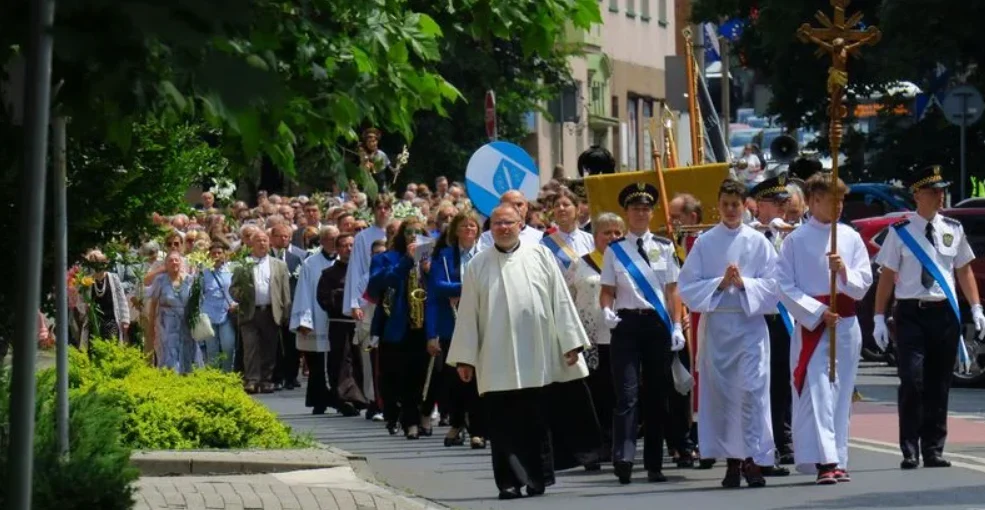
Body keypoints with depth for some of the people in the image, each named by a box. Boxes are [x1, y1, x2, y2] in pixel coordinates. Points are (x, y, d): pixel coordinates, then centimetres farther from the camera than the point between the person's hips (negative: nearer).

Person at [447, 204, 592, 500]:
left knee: (537, 421, 5)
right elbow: (468, 313, 6)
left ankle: (537, 479, 14)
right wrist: (464, 357, 4)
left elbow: (560, 301, 5)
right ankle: (510, 481, 1)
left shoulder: (540, 256, 5)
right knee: (504, 424, -2)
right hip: (497, 361, 0)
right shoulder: (477, 266, 6)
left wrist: (570, 343, 2)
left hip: (537, 358, 0)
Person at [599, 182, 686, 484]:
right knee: (627, 393, -12)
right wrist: (607, 311, -16)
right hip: (626, 324, -2)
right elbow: (607, 291, 5)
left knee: (657, 396, 6)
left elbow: (672, 290, 6)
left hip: (658, 324, 2)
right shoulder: (615, 250, 6)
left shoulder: (664, 248, 8)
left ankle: (654, 465, 12)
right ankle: (623, 460, -21)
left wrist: (677, 327, -1)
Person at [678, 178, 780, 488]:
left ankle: (753, 459, -10)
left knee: (753, 389, -11)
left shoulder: (757, 242, 5)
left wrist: (744, 283, -13)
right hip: (716, 322, 2)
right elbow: (687, 287, 3)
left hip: (751, 321, -2)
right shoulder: (704, 243, 7)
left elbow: (772, 285, 2)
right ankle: (732, 460, 12)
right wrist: (720, 283, -9)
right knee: (721, 391, 4)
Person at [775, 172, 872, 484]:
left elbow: (864, 283, 7)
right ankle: (826, 461, -18)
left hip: (846, 323, 4)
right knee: (816, 391, -12)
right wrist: (818, 312, -12)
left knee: (842, 393, 5)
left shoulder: (851, 237, 8)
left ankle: (837, 460, 11)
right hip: (811, 324, -4)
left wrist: (845, 272, -14)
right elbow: (784, 286, -5)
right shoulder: (796, 240, -2)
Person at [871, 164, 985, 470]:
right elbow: (887, 276, 1)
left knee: (939, 385, 7)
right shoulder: (900, 233, -1)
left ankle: (933, 451, 14)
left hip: (945, 313, 3)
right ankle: (910, 452, -5)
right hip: (911, 313, -3)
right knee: (912, 382, -10)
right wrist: (879, 318, -3)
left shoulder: (953, 230, 9)